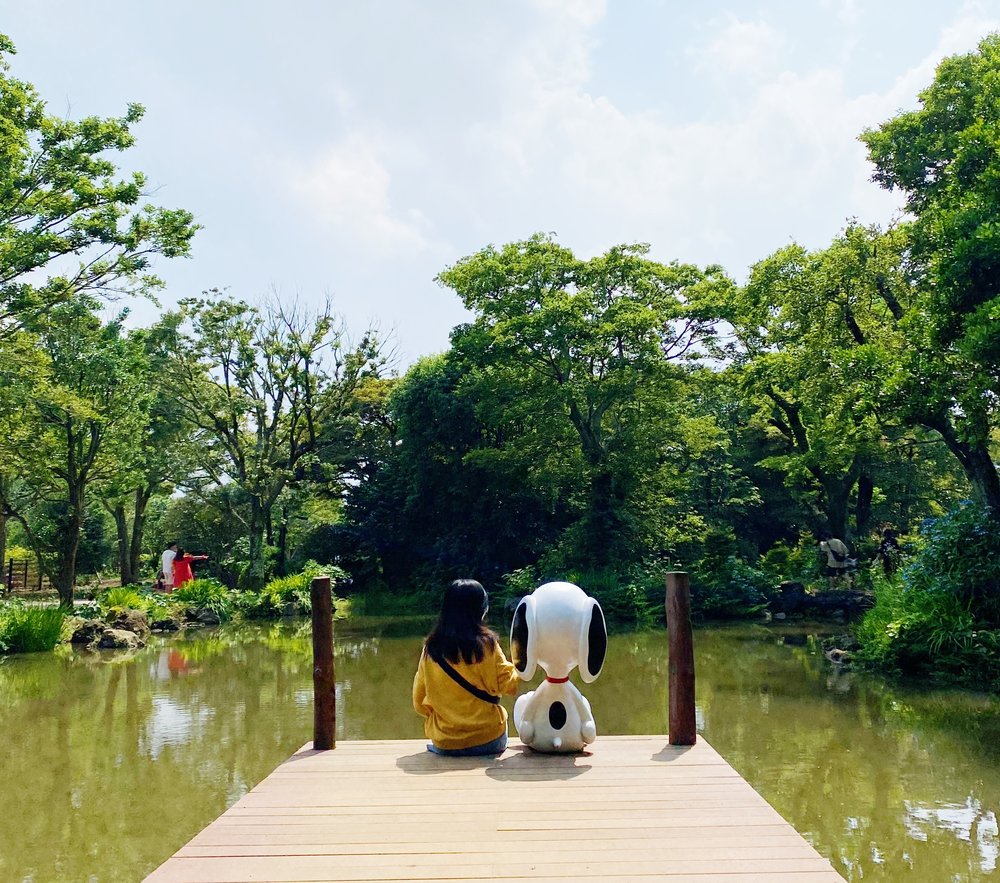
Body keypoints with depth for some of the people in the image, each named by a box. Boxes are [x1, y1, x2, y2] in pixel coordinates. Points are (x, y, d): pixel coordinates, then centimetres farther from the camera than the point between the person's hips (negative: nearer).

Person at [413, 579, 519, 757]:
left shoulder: (431, 648, -4)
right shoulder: (486, 643, -12)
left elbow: (419, 703, 2)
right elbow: (508, 686, -6)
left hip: (444, 744, 3)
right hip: (488, 740, -3)